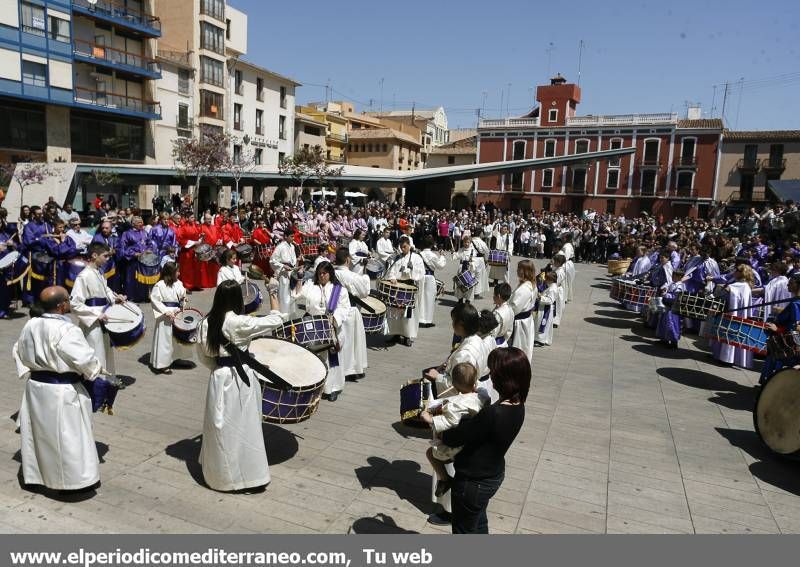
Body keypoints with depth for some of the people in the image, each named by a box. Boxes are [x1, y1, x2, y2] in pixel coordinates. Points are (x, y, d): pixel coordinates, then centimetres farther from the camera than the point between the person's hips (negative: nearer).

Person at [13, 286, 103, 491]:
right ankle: (75, 478, 15)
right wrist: (97, 369, -2)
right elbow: (84, 358, -21)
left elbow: (18, 351, 14)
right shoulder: (66, 330, -24)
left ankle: (37, 473, 35)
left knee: (39, 431, 20)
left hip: (35, 387, 7)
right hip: (62, 391, -7)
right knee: (67, 435, 5)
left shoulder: (30, 325, 0)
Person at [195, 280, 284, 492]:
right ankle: (243, 474, 17)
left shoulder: (206, 323, 0)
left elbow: (203, 355, 8)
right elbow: (274, 322, -10)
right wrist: (275, 309, 10)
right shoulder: (239, 322, -18)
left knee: (221, 426, 18)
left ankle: (219, 472, 33)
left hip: (219, 378, 6)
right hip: (240, 378, -6)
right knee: (242, 427, 7)